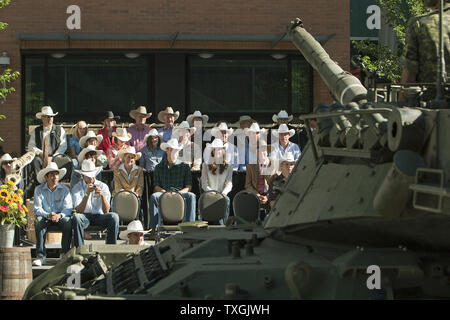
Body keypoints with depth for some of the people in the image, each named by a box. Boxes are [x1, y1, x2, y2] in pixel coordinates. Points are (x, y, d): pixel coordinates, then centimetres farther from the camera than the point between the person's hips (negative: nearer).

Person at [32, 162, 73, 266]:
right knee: (39, 221, -34)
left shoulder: (64, 190, 0)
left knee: (68, 222, -32)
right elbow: (37, 209, -10)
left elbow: (68, 208, -9)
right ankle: (40, 256, -33)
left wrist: (60, 215, -32)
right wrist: (48, 215, -30)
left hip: (60, 217, 0)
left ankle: (65, 254, -21)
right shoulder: (39, 190, -1)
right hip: (45, 217, 0)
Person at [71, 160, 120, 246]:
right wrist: (87, 194, -24)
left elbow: (106, 211, -7)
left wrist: (102, 195, -24)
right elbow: (79, 211, -13)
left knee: (114, 216, -29)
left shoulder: (103, 186, 4)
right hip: (85, 216, -1)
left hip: (99, 216, 1)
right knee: (76, 218, -36)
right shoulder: (77, 188, 1)